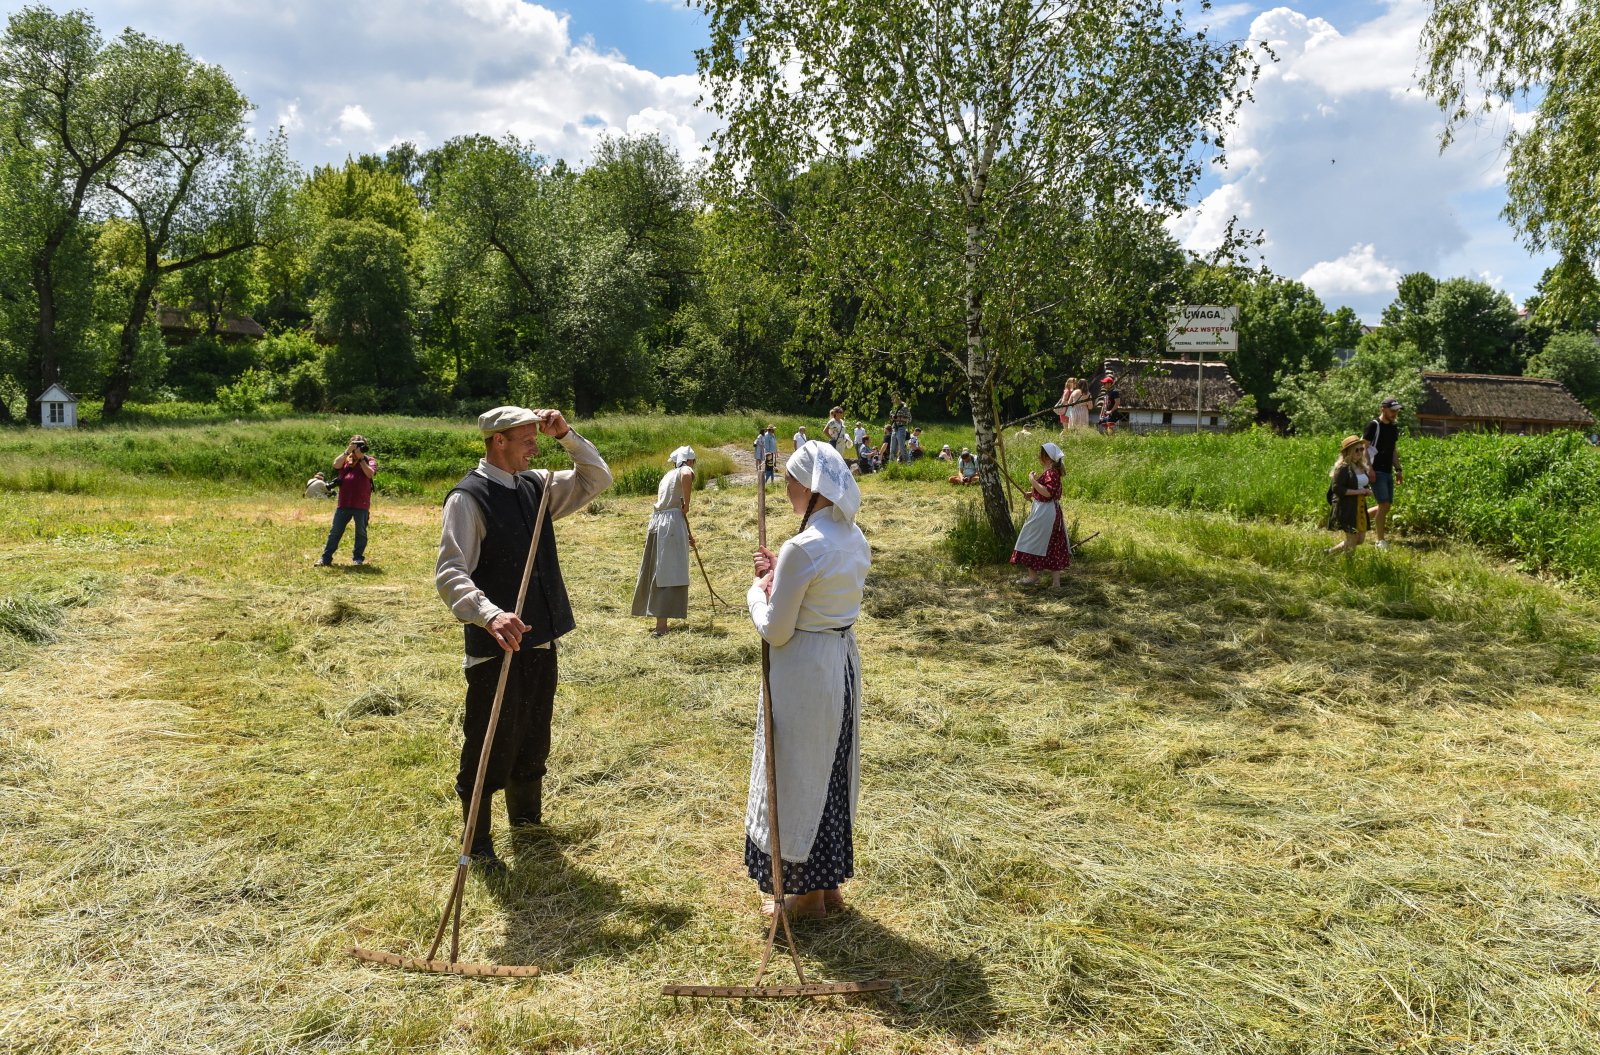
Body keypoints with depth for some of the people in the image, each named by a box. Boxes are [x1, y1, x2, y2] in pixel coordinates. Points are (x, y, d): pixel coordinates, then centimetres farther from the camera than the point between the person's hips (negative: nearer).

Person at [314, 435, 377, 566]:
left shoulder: (370, 460, 5)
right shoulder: (345, 459, 13)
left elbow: (370, 473, -13)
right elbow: (336, 465, -7)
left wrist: (361, 458, -11)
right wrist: (347, 451, -9)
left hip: (361, 504, -2)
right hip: (343, 503, 2)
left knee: (361, 532, 6)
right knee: (335, 531, 5)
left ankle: (358, 558, 17)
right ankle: (326, 558, 10)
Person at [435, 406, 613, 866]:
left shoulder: (535, 486, 8)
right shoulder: (468, 498, -13)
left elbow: (598, 479, 15)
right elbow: (449, 574, -21)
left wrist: (565, 435, 0)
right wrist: (490, 615, -37)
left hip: (541, 641, 7)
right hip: (497, 645, -7)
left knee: (533, 742, 20)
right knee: (489, 748, 3)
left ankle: (526, 820, 40)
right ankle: (478, 842, 22)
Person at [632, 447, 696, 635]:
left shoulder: (668, 475, 26)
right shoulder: (685, 470, 1)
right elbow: (687, 476, -27)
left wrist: (685, 535, 33)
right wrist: (686, 504, -16)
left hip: (656, 522, 8)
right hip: (672, 524, -8)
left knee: (658, 573, 16)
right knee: (671, 575, -8)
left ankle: (660, 622, 26)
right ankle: (661, 626, -14)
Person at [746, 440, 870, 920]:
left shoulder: (802, 548, -24)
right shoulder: (857, 540, 3)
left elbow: (775, 631, -18)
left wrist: (757, 591, -1)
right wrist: (781, 575, 8)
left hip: (804, 670, -8)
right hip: (844, 661, 8)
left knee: (798, 776, 9)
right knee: (832, 772, 20)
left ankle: (807, 893, 24)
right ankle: (830, 883, 34)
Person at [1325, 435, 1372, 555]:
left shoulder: (1361, 467, 12)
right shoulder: (1343, 467, -13)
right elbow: (1337, 489, -21)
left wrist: (1367, 491, 2)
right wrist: (1358, 491, -19)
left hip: (1360, 508, 8)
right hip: (1347, 509, -8)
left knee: (1360, 539, 10)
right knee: (1352, 539, -6)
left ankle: (1330, 552, 22)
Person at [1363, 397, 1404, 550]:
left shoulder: (1394, 428, 15)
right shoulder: (1373, 425, -8)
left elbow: (1393, 450, 22)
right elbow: (1364, 447, -11)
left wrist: (1398, 469, 15)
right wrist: (1370, 469, -17)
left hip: (1388, 472, 8)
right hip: (1377, 471, -8)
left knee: (1387, 505, 7)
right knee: (1384, 504, -12)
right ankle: (1379, 540, -5)